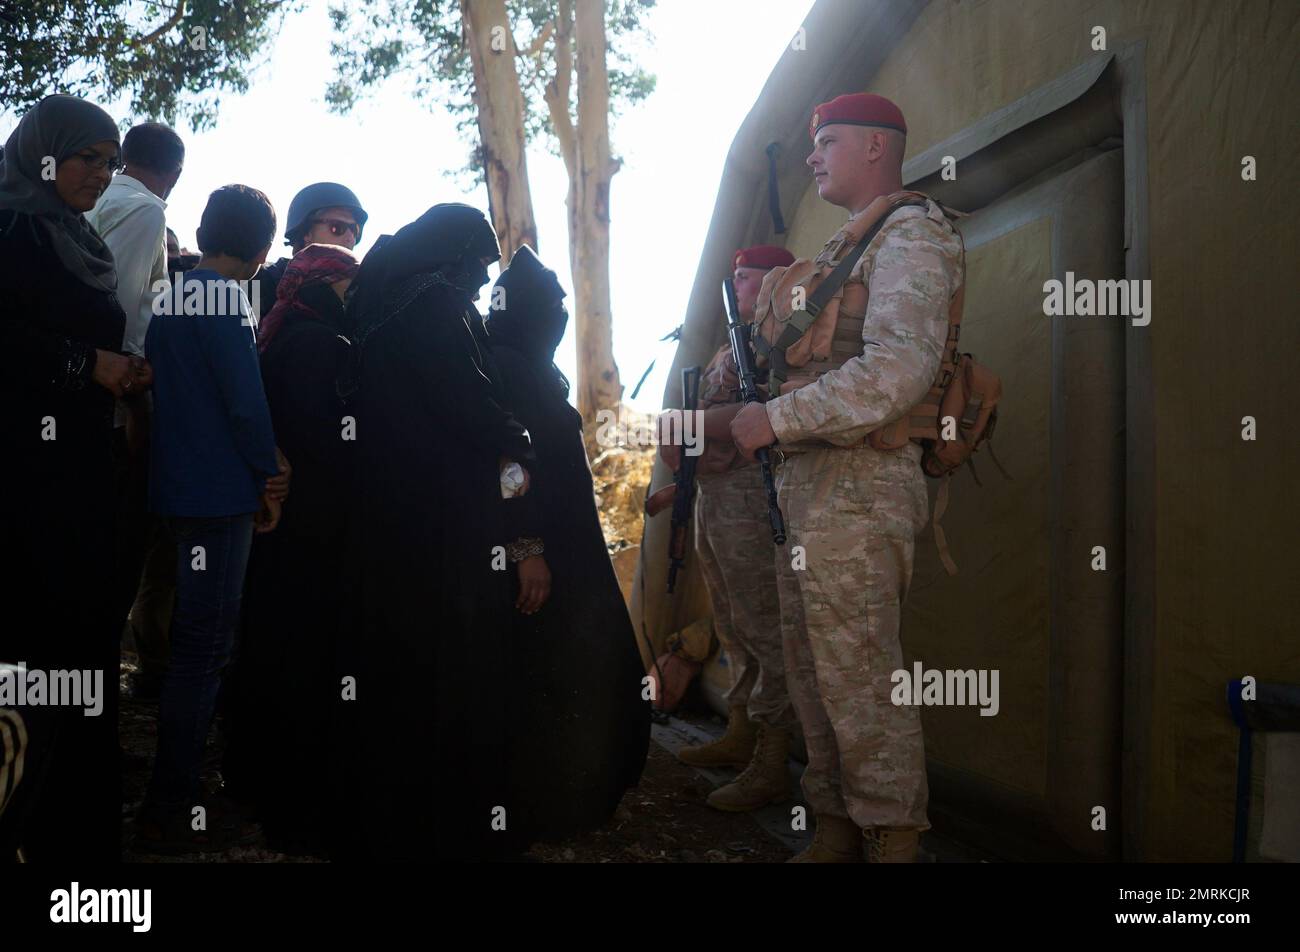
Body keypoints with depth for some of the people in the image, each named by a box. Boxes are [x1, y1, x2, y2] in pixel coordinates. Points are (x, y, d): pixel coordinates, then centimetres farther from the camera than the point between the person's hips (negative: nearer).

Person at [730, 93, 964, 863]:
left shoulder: (910, 238, -8)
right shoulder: (845, 248, 22)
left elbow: (896, 372, -23)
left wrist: (775, 420, -19)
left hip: (856, 490, -10)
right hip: (806, 486, 10)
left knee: (860, 683, -4)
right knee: (815, 678, 13)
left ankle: (893, 839, 8)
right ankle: (836, 833, 24)